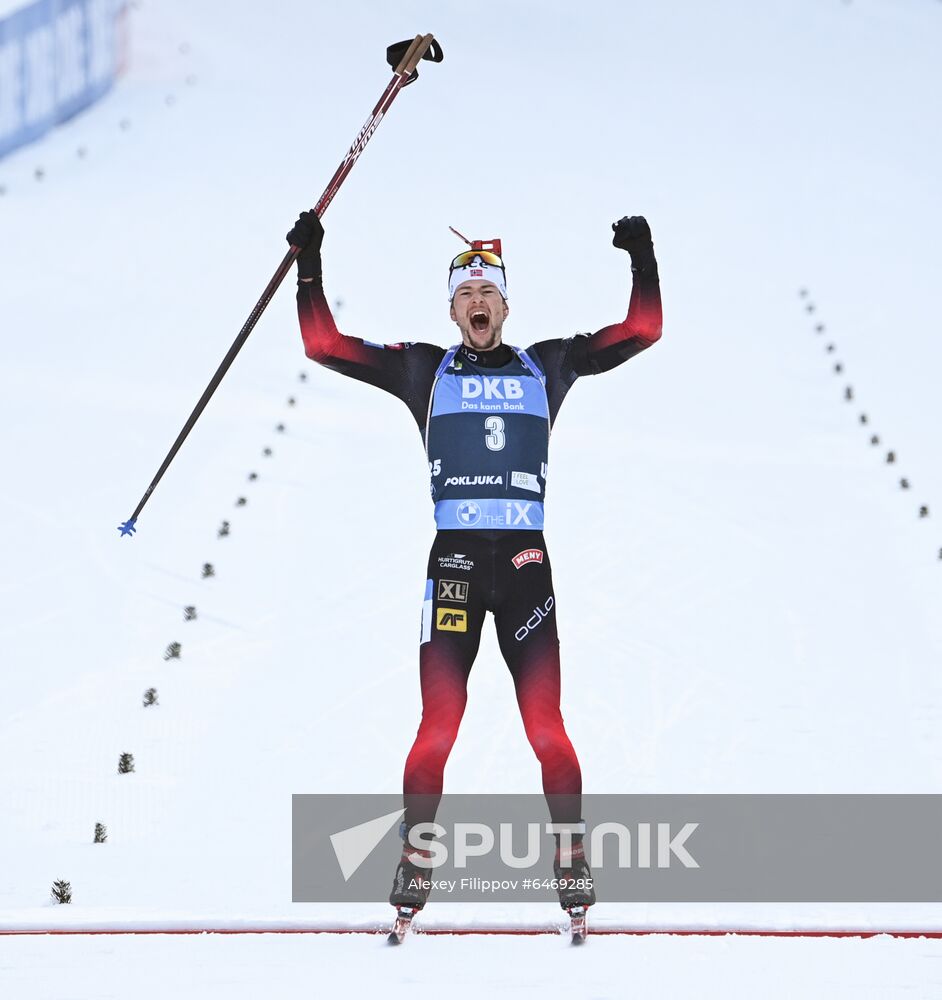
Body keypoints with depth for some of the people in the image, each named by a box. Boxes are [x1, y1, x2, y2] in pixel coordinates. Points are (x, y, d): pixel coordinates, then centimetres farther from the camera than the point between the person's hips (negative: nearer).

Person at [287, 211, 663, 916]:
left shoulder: (546, 367, 14)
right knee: (438, 726, -7)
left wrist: (643, 261, 1)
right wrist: (311, 268, 0)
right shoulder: (423, 369, 12)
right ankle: (415, 863, 3)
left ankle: (572, 859, 6)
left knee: (546, 726, -4)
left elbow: (643, 331, 13)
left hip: (527, 566, 1)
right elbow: (325, 346, 8)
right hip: (453, 561, -1)